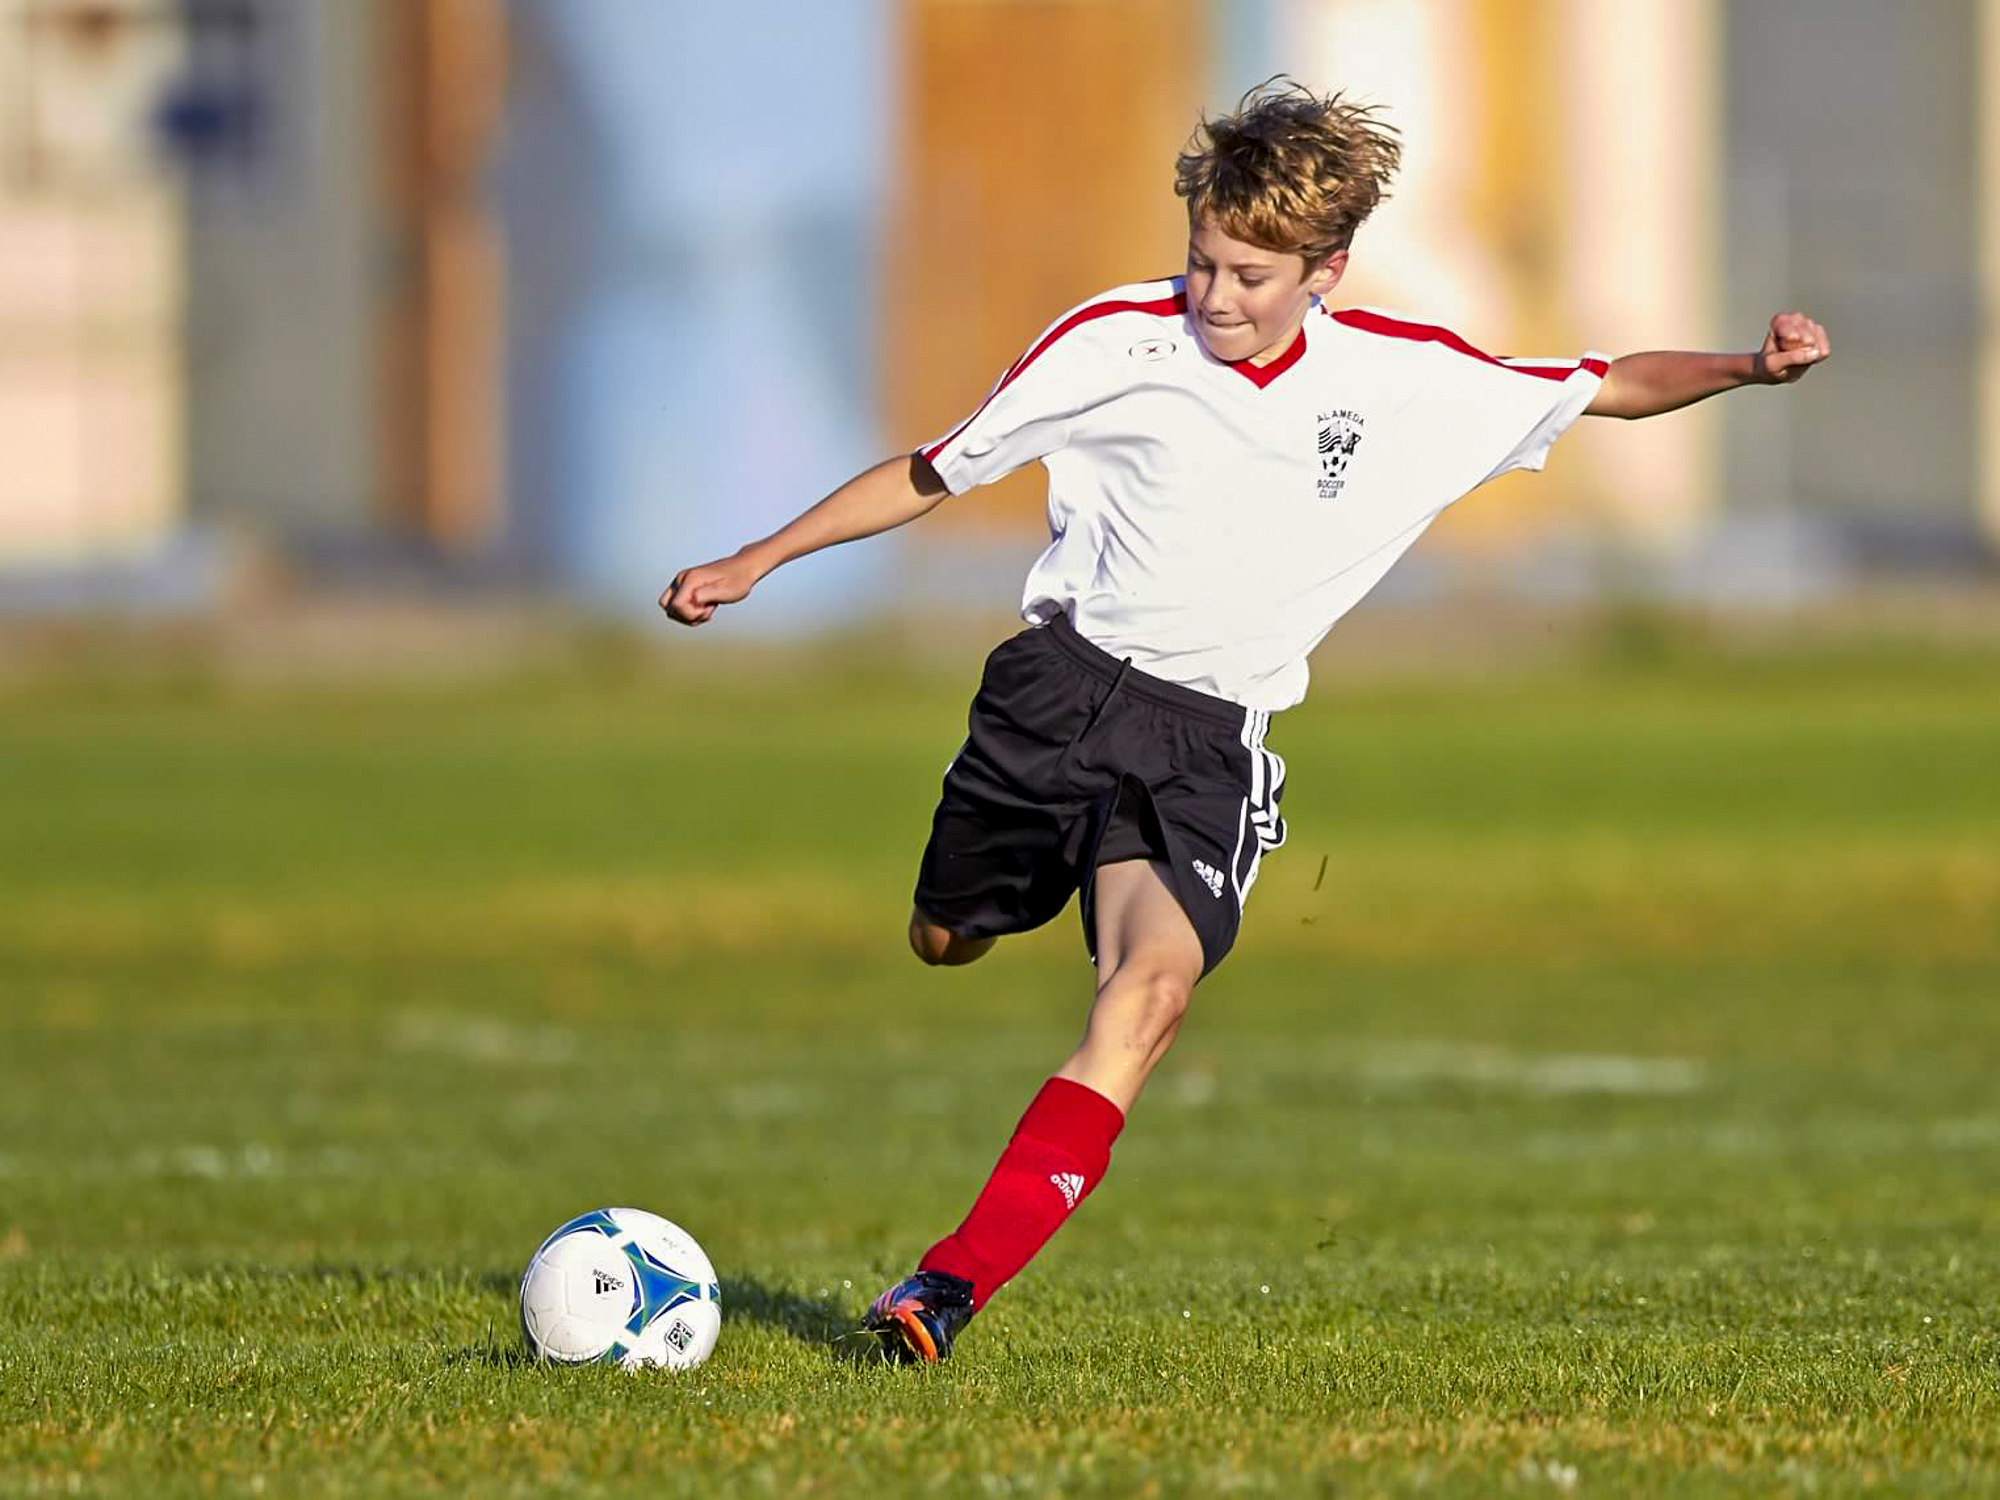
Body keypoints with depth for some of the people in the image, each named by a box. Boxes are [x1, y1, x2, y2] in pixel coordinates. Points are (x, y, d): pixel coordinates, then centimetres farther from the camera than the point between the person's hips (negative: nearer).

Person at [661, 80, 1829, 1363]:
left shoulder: (1409, 381, -1)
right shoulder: (1118, 342, -5)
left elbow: (1608, 389, 10)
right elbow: (938, 474, 4)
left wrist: (1748, 369, -8)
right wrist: (756, 562, 3)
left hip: (1210, 738, -1)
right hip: (1067, 679, 1)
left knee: (1154, 985, -25)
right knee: (946, 944, 13)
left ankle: (953, 1282, -33)